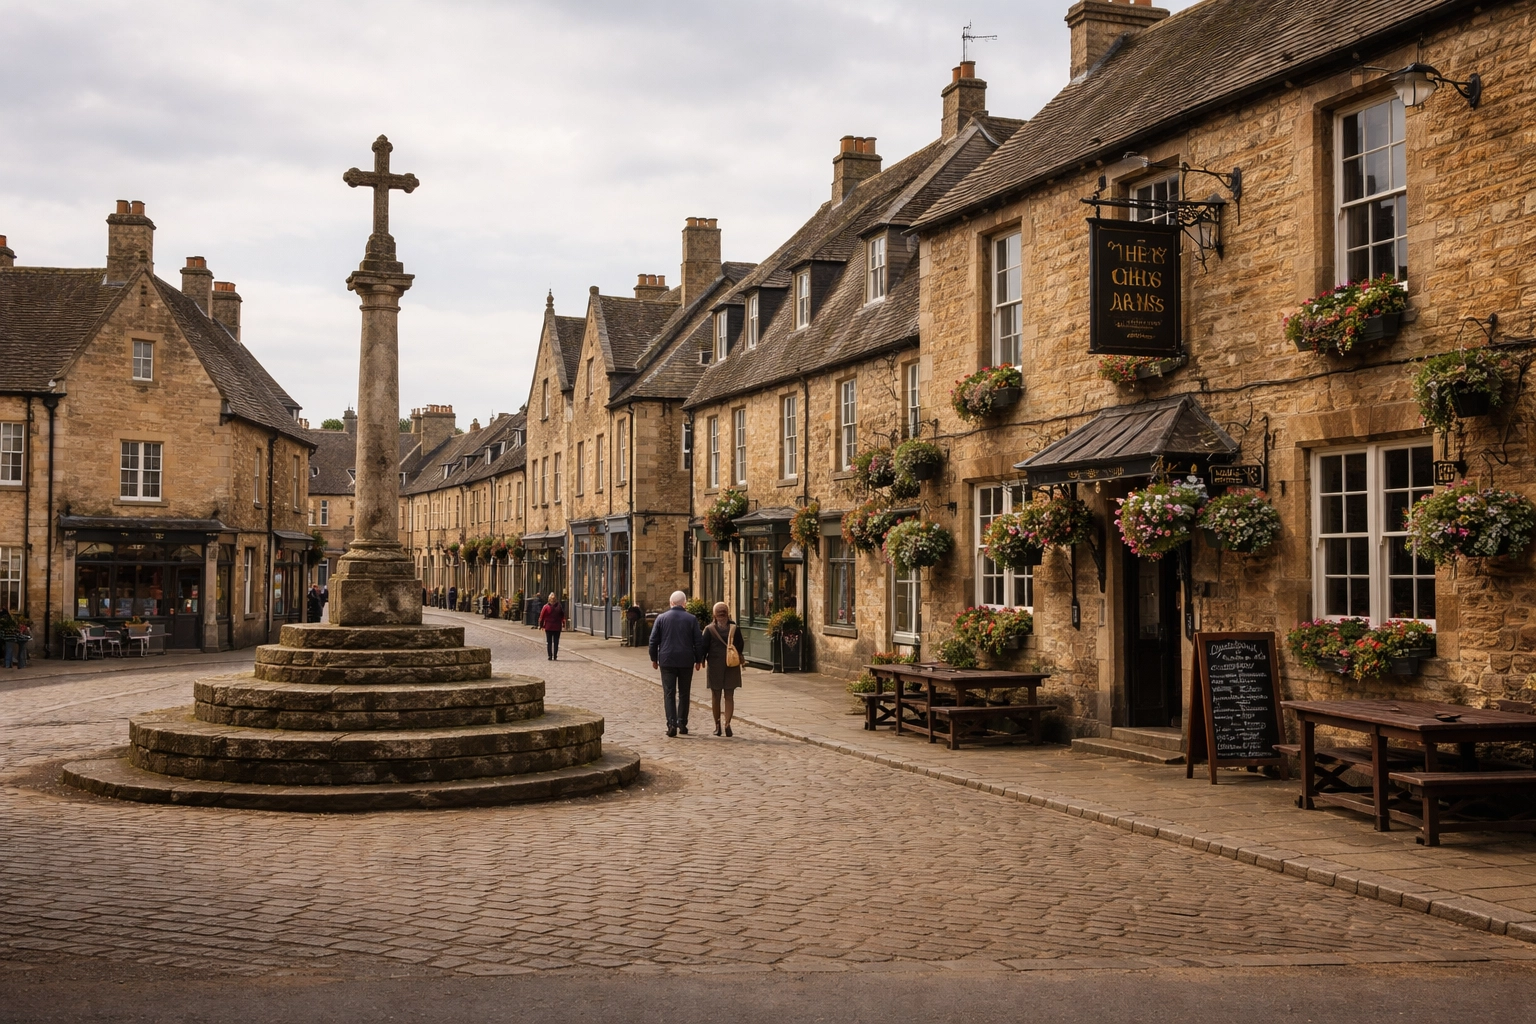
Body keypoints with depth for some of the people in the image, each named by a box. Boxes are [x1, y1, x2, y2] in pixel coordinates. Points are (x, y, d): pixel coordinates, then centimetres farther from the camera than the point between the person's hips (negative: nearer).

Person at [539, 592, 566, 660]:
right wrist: (563, 624, 17)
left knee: (549, 642, 6)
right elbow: (563, 617, 5)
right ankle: (555, 656, 2)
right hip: (557, 627, 1)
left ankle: (550, 656, 1)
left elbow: (542, 617, -4)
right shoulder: (559, 607, -4)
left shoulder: (546, 607, -8)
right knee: (556, 642, 6)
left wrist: (541, 625, 6)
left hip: (548, 627, -1)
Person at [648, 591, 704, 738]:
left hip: (667, 661, 0)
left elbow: (653, 640, 2)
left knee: (669, 694, 1)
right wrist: (698, 660, 10)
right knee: (684, 694, 12)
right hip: (686, 661, 0)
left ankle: (672, 724, -11)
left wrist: (654, 659, 12)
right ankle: (682, 724, 15)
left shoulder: (661, 618, 0)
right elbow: (698, 642, -1)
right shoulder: (691, 619, -2)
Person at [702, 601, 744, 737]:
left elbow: (704, 646, -4)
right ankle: (728, 722, -12)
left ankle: (717, 726, 12)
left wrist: (702, 660, 11)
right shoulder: (734, 628, -3)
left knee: (716, 697, 9)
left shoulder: (710, 629, -7)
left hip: (715, 665, -1)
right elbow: (741, 646, 4)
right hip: (732, 666, 1)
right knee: (729, 696, 4)